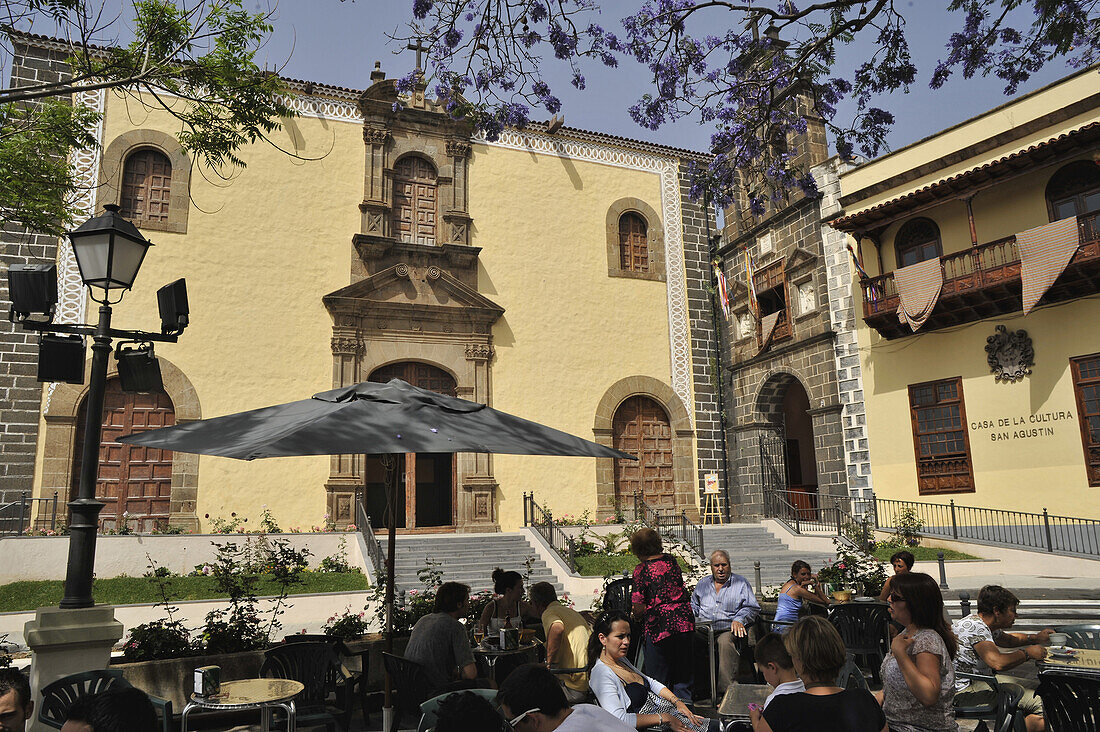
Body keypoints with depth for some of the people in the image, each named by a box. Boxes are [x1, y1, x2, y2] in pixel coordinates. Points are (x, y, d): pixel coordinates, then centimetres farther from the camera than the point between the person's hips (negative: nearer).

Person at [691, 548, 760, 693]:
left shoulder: (741, 583, 12)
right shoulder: (702, 584, 22)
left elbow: (752, 608, 7)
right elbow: (694, 606, 30)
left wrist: (739, 620, -10)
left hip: (728, 630, -2)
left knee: (725, 641, -38)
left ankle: (727, 689, -36)